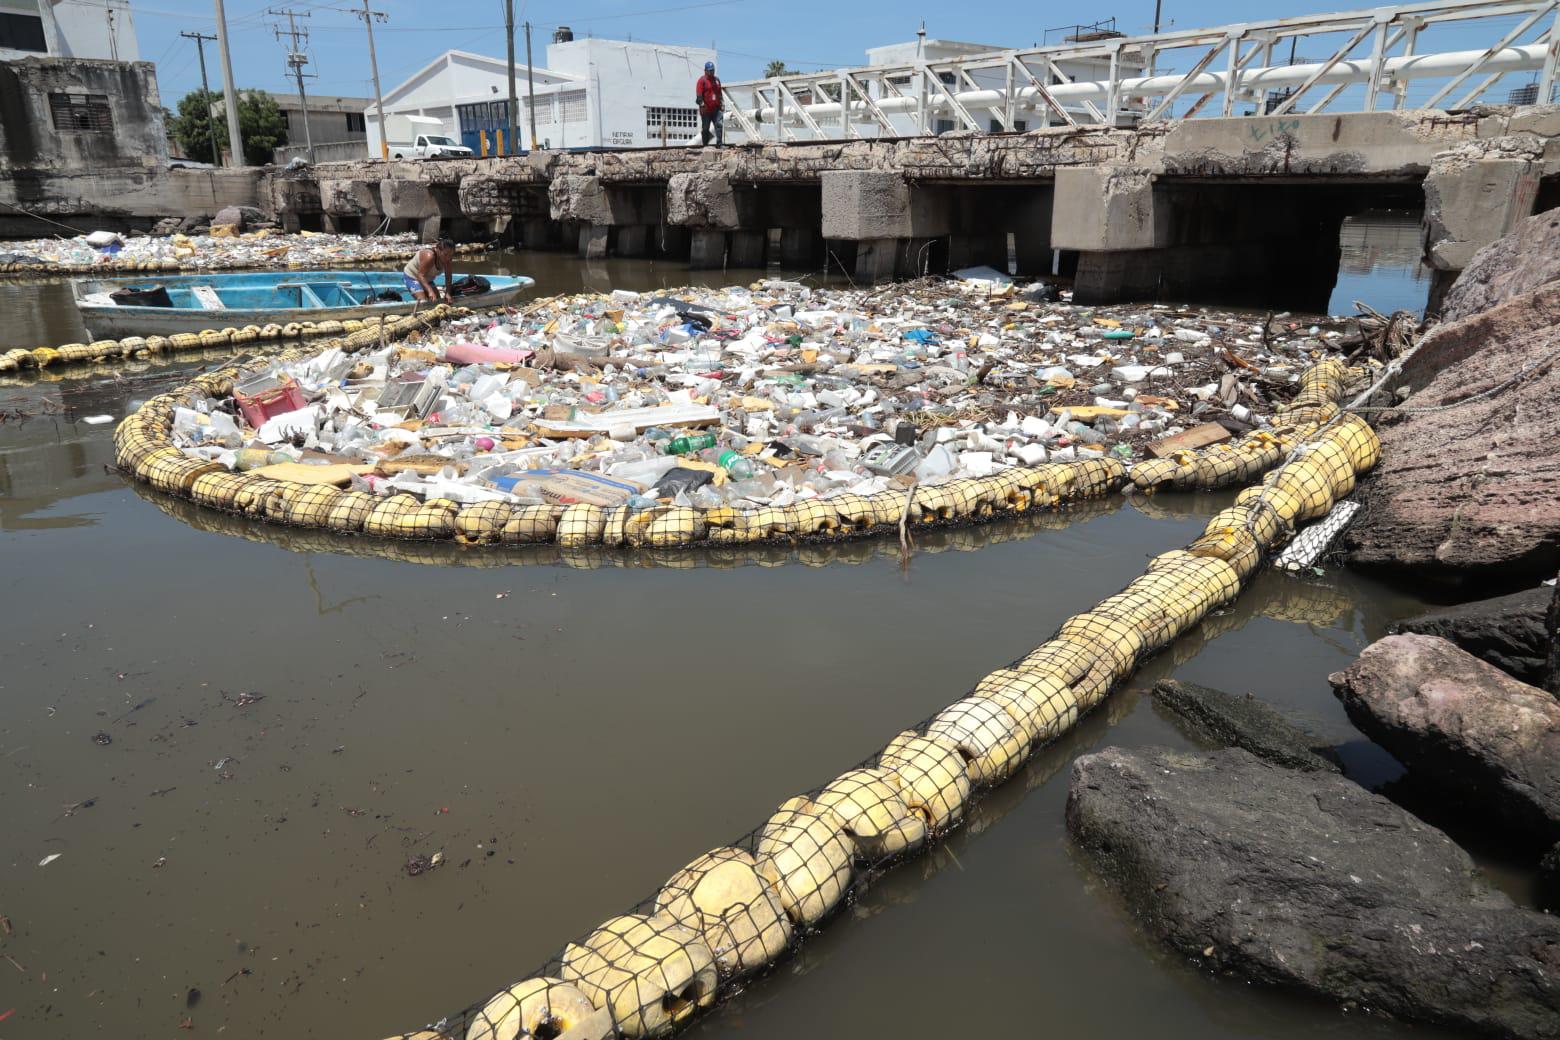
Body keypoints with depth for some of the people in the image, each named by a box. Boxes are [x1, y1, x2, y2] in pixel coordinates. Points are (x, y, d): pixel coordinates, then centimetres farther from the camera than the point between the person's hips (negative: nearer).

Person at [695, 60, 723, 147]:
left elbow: (720, 93, 23)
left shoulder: (717, 79, 16)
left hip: (716, 108, 5)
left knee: (719, 125, -6)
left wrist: (722, 103, 16)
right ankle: (705, 144, 13)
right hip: (706, 110, -5)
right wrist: (702, 105, -17)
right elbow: (699, 94, -10)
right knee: (705, 128, 3)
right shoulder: (702, 80, -4)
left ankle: (719, 144, -5)